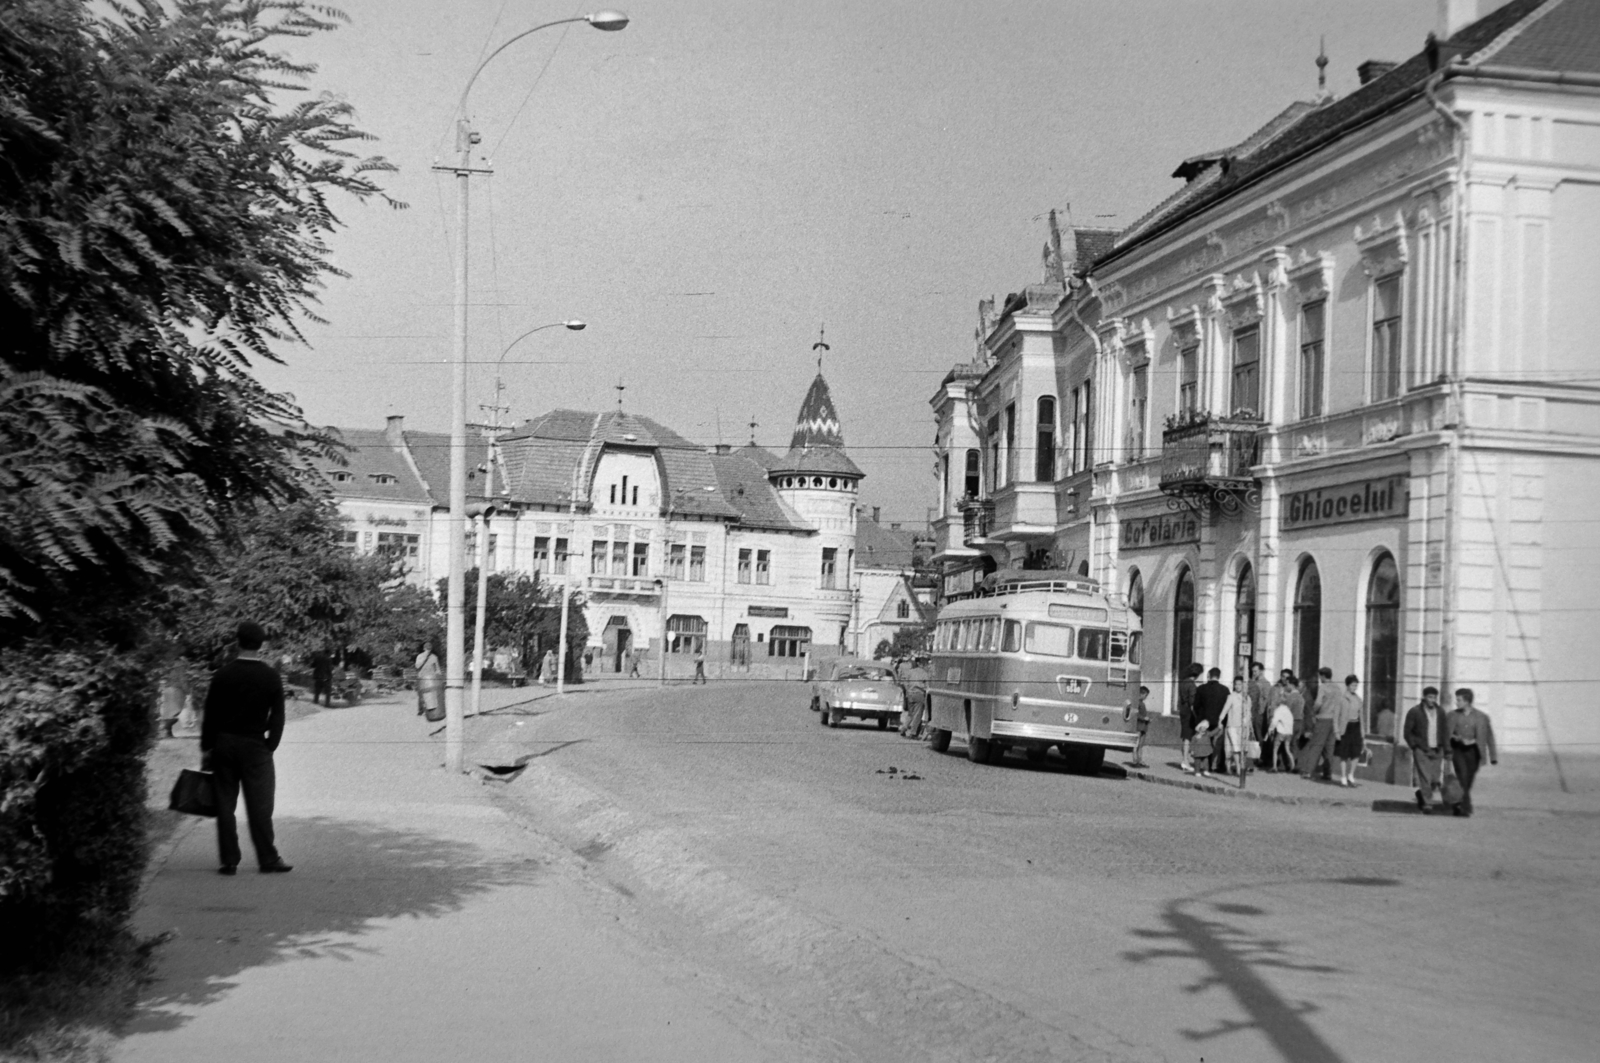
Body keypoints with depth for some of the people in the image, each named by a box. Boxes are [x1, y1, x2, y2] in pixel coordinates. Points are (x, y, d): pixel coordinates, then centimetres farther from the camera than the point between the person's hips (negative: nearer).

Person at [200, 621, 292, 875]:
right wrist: (270, 747, 5)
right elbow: (277, 717, -2)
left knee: (225, 804, 6)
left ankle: (229, 861, 6)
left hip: (224, 743, 1)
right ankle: (267, 859, 3)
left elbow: (211, 714, -1)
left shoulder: (223, 675, -4)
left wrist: (206, 748, 6)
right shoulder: (271, 676, -4)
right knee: (259, 804, 2)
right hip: (255, 746, -1)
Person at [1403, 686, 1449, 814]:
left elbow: (1445, 731, 13)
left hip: (1437, 751, 4)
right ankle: (1427, 805, -2)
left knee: (1436, 781, 1)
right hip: (1421, 751, -4)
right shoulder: (1414, 712, -3)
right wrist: (1416, 746, -7)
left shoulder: (1441, 711, 9)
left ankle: (1421, 794, 29)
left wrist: (1446, 748, 3)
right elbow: (1407, 733, 1)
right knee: (1425, 778, -11)